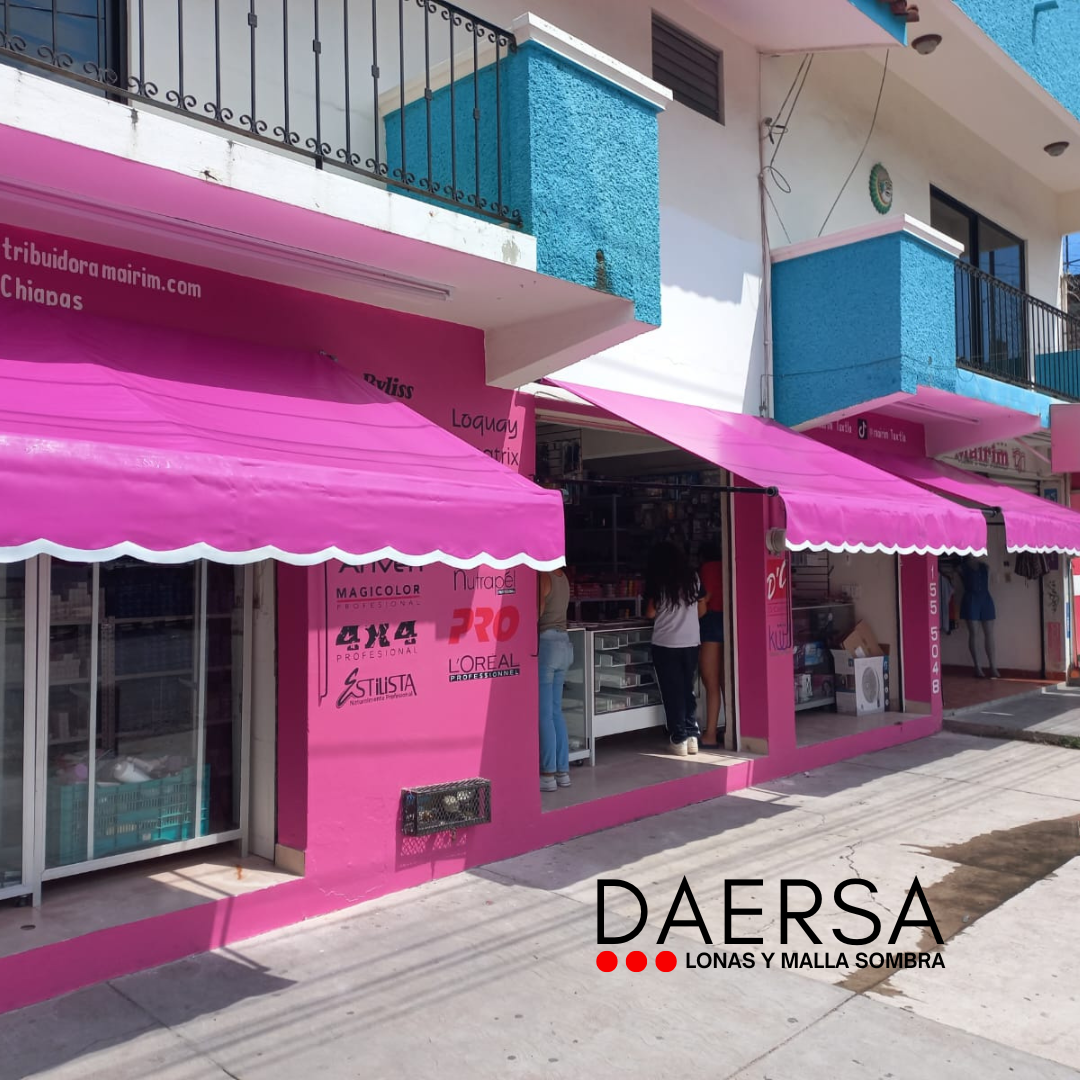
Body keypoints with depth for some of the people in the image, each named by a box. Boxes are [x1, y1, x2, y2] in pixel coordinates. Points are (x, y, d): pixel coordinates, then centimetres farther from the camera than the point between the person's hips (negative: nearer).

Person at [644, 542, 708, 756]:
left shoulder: (657, 582, -4)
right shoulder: (693, 577, 5)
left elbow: (650, 613, -3)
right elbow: (701, 611, 10)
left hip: (665, 644, -3)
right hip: (691, 643, 3)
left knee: (672, 692, 4)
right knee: (687, 689, 15)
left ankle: (679, 739, 5)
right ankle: (692, 736, 12)